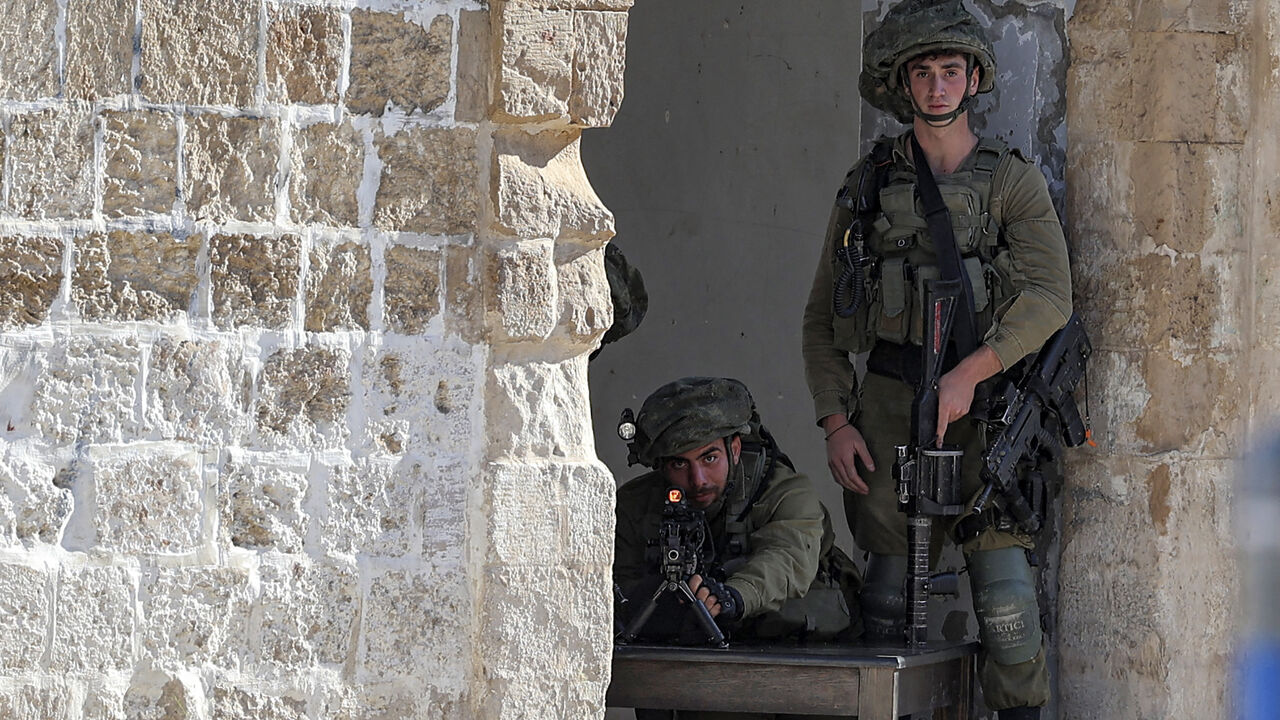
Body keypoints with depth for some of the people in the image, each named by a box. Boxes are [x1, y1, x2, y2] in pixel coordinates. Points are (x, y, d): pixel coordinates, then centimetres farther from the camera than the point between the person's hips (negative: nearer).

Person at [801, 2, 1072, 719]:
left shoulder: (1014, 181, 4)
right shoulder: (868, 184, 11)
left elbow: (1049, 296, -10)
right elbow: (824, 318, 13)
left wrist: (969, 372, -21)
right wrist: (836, 422, 1)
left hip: (983, 403, -2)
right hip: (889, 408, 2)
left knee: (1006, 597, -10)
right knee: (888, 594, 2)